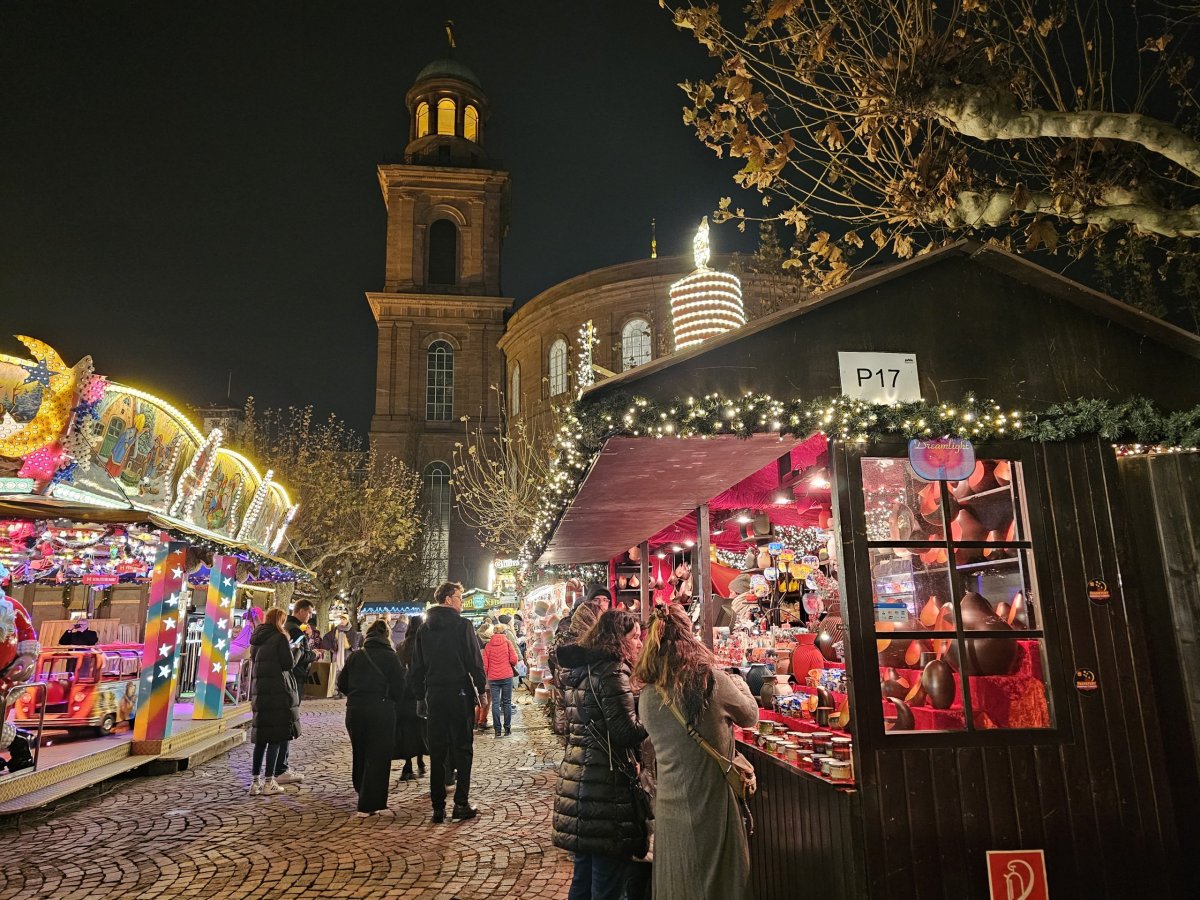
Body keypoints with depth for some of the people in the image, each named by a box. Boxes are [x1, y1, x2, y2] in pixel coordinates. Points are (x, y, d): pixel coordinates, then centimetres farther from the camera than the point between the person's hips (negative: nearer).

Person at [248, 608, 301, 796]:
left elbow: (254, 662, 21)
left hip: (259, 691, 7)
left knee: (260, 737, 12)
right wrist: (296, 650, 6)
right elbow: (289, 664, -9)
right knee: (277, 737, 0)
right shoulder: (280, 638, -9)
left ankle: (256, 781, 14)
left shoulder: (257, 640, 13)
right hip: (278, 692, -7)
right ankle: (269, 782, 1)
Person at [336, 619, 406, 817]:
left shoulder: (355, 656, 4)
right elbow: (399, 688, -8)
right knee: (377, 758, 4)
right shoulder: (391, 657, -5)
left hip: (355, 711, 4)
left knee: (359, 756, 20)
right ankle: (367, 806, 2)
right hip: (381, 711, -4)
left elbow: (342, 684, 7)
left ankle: (363, 796, 34)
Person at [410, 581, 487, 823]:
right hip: (460, 694, -5)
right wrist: (481, 689, -2)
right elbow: (475, 660, -10)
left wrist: (420, 697, 16)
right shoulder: (462, 625, -8)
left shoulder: (424, 629, 9)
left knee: (437, 751, 9)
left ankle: (438, 807, 11)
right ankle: (461, 804, 3)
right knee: (462, 748, 4)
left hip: (434, 694, 5)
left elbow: (417, 667, 11)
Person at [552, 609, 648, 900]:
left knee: (584, 877, 20)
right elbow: (627, 734, -19)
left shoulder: (578, 669, 11)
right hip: (605, 787, -9)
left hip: (576, 780, 9)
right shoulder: (612, 671, -15)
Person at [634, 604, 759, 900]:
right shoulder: (711, 679, -16)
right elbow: (750, 717, 2)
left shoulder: (647, 696, -5)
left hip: (668, 811, 4)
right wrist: (740, 684, 19)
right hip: (710, 807, -4)